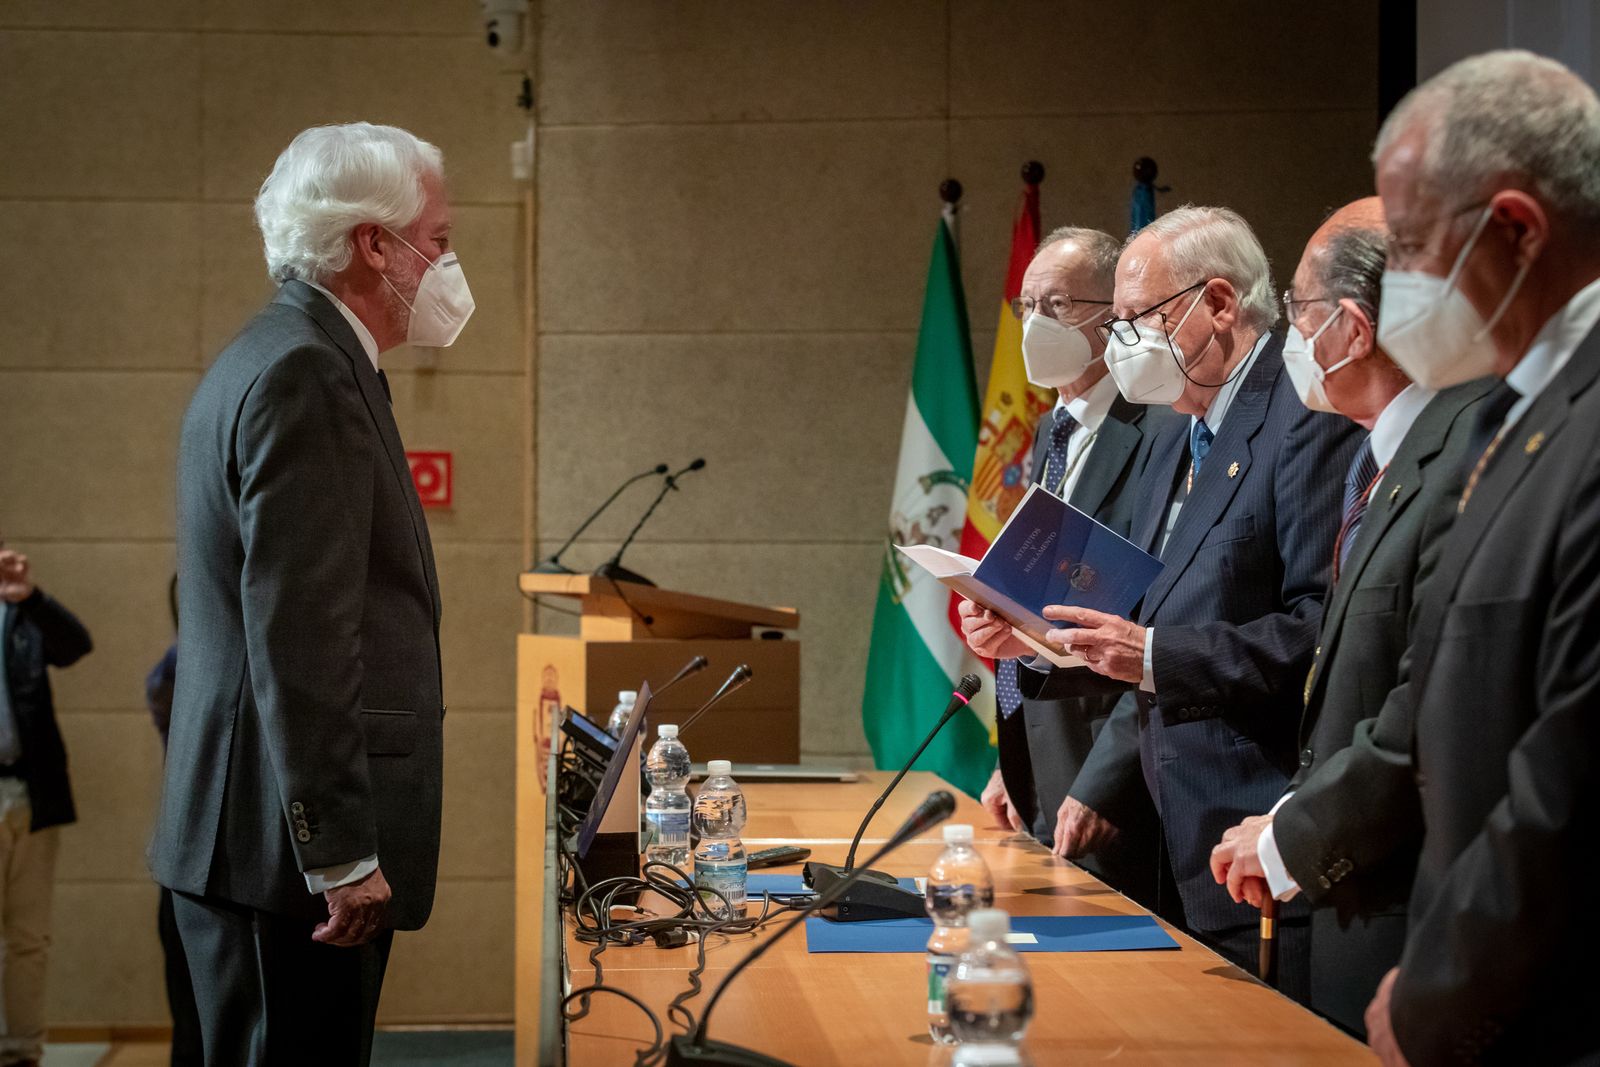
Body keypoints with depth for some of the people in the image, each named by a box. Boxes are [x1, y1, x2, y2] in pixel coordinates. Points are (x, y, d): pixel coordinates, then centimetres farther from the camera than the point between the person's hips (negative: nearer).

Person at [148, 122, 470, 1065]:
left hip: (246, 837, 11)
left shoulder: (268, 359, 18)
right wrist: (343, 856, -22)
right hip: (292, 844, -11)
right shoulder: (308, 374, -16)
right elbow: (300, 635, -22)